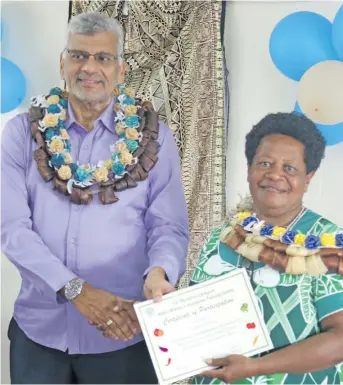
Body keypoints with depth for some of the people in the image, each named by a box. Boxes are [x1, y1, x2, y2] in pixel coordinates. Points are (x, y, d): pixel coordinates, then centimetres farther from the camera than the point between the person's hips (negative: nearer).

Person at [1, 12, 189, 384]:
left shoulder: (152, 136, -1)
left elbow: (169, 226, -4)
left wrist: (159, 272, -27)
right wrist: (75, 288, -21)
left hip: (123, 333, 0)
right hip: (39, 329, 1)